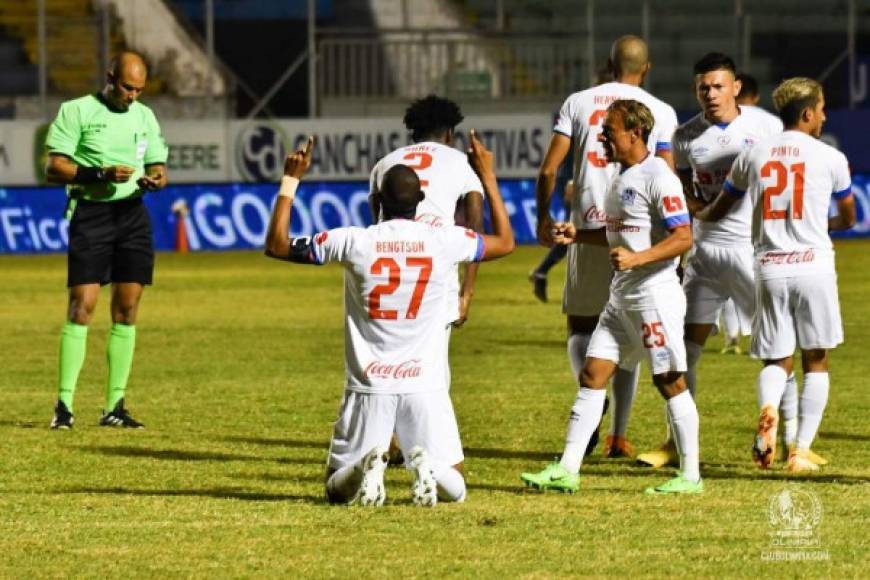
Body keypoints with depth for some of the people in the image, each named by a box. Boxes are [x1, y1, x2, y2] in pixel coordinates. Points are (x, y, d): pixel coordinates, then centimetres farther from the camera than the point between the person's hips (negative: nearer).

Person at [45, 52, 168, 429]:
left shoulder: (144, 116, 13)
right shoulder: (76, 111, -3)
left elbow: (158, 166, 16)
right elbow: (54, 169, -8)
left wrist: (155, 179, -9)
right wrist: (101, 174, -20)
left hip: (133, 213, 5)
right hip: (90, 211, -5)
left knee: (126, 309, 3)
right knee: (82, 306, -11)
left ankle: (115, 406, 7)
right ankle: (64, 404, -9)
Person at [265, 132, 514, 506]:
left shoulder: (353, 243, -6)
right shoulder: (445, 242, -4)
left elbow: (276, 245, 6)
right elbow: (505, 243, 18)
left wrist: (290, 180, 12)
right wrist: (488, 177, 24)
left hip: (369, 387, 0)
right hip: (426, 387, 0)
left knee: (338, 489, 14)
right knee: (454, 488, 10)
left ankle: (367, 465, -22)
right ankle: (427, 465, -25)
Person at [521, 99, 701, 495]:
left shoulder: (657, 177, -15)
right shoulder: (622, 176, 14)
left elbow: (683, 238, -19)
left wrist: (636, 258, -29)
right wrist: (579, 235, 12)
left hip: (655, 294, -9)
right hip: (621, 295, 9)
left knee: (669, 381, -3)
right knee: (592, 374, 5)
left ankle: (690, 475, 5)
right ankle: (567, 470, 5)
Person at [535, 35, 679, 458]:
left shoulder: (578, 103, 5)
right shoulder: (660, 112, 3)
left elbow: (549, 169, 1)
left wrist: (543, 217, 15)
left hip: (587, 228, 0)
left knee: (581, 324, 11)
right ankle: (618, 436, 6)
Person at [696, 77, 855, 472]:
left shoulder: (753, 155, 7)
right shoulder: (830, 158, 1)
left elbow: (716, 212, 19)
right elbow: (848, 219, 16)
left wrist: (695, 214, 43)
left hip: (769, 269, 2)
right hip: (814, 264, -2)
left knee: (776, 359, 11)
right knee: (816, 361, 10)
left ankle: (768, 410, -23)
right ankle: (801, 450, 2)